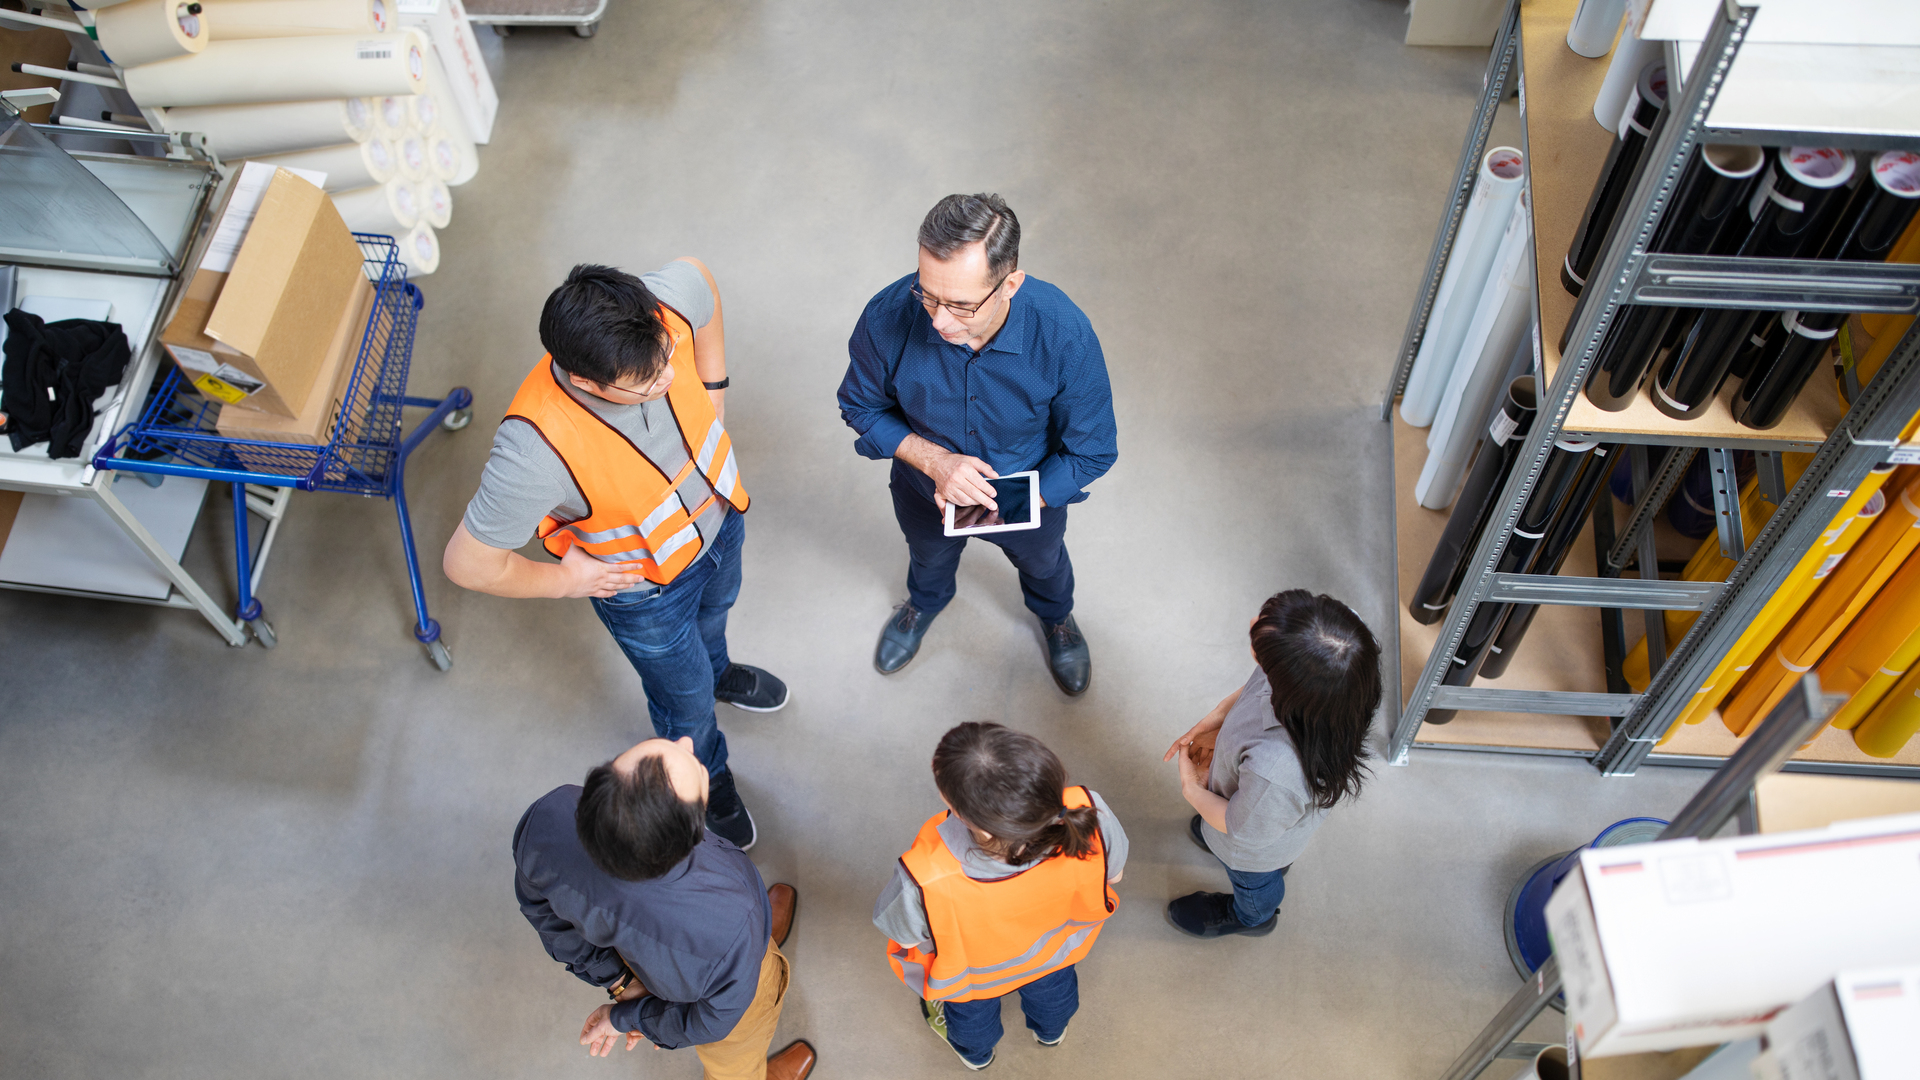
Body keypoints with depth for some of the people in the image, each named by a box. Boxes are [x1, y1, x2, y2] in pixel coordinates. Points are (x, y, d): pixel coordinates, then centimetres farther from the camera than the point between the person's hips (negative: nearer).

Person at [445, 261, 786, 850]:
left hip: (718, 515, 4)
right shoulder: (537, 449, -47)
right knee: (687, 700, 25)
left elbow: (698, 274, -8)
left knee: (715, 612, 38)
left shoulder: (666, 300, -35)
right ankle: (706, 780, 59)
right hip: (644, 584, -4)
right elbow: (468, 564, -32)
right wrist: (564, 581, -16)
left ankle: (716, 669, 74)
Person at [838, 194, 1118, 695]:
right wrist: (935, 460, -30)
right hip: (925, 488, 1)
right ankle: (924, 602, 72)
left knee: (1042, 560, 34)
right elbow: (862, 407, -15)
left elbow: (1092, 451, -24)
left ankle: (1055, 615, 70)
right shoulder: (888, 317, -36)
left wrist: (1010, 505, -31)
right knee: (929, 555, 35)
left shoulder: (1065, 335, -40)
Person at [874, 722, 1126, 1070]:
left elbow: (905, 936, -25)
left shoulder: (926, 882, -51)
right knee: (1051, 987, 41)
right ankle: (1050, 1030, 75)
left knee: (972, 1014, 38)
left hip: (974, 973, -2)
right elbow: (1113, 873, -19)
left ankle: (975, 1052, 72)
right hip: (1055, 947, 2)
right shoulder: (1089, 815, -45)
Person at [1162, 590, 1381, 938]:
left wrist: (1191, 789, -12)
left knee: (1253, 882, 34)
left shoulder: (1275, 771, -53)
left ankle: (1251, 916, 68)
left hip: (1258, 847, -4)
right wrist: (1212, 724, -14)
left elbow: (1242, 827, -27)